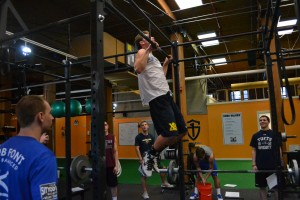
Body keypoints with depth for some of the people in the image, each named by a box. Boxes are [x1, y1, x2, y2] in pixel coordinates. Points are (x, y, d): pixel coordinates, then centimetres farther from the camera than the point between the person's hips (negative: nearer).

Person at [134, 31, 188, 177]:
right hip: (156, 97, -10)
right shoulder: (142, 52, 2)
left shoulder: (152, 56, 30)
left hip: (165, 95, 10)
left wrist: (166, 63, 38)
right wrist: (149, 49, -20)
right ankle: (149, 156, 3)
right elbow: (138, 69, -21)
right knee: (169, 133, -20)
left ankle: (155, 154, 17)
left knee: (182, 130, 9)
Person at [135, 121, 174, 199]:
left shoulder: (151, 136, 5)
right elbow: (137, 149, -14)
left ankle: (164, 183, 27)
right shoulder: (138, 137, -11)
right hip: (143, 158, -5)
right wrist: (140, 159, -19)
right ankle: (145, 192, 12)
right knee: (144, 175, 0)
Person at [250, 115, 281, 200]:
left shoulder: (274, 134, 0)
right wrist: (254, 165, 0)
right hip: (260, 166, 2)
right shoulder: (255, 135, 5)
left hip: (273, 165, -2)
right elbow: (254, 150, 6)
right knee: (262, 187, 9)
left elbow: (279, 149, 0)